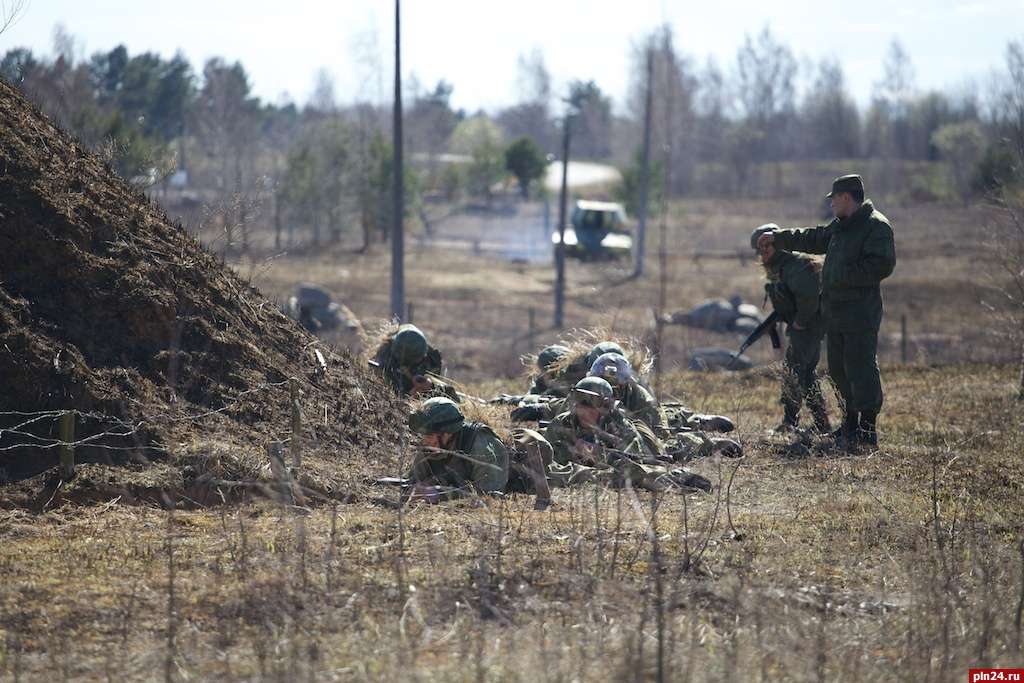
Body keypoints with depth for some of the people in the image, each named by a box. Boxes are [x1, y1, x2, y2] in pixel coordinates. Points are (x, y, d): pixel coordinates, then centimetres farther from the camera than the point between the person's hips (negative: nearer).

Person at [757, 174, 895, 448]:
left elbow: (881, 266, -22)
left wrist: (843, 275, -20)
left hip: (861, 314, -10)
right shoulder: (841, 226, 18)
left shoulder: (876, 226, -13)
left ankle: (868, 432, -10)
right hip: (835, 311, 10)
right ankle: (851, 423, 26)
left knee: (861, 369, -11)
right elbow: (814, 238, 34)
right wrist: (777, 238, 38)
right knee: (839, 370, 15)